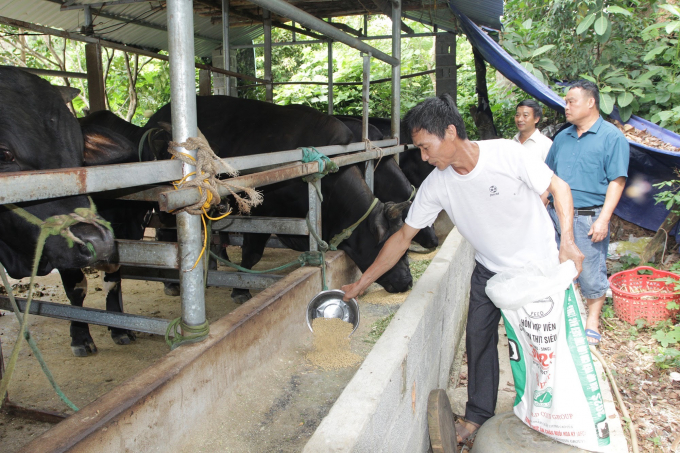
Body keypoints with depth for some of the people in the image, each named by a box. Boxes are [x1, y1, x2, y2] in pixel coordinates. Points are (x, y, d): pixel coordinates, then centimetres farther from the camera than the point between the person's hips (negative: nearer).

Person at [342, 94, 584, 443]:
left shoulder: (506, 154, -26)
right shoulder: (436, 185, -15)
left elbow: (558, 187, -12)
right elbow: (403, 236, -8)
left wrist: (567, 240, -25)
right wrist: (361, 283, -6)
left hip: (538, 265, -3)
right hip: (490, 270, 3)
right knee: (478, 338, 5)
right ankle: (478, 415, 24)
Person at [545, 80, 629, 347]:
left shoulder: (611, 136, -4)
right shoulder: (562, 137, 14)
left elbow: (617, 181, -9)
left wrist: (603, 219, -17)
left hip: (588, 218, -5)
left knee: (591, 270, 2)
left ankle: (592, 321, 19)